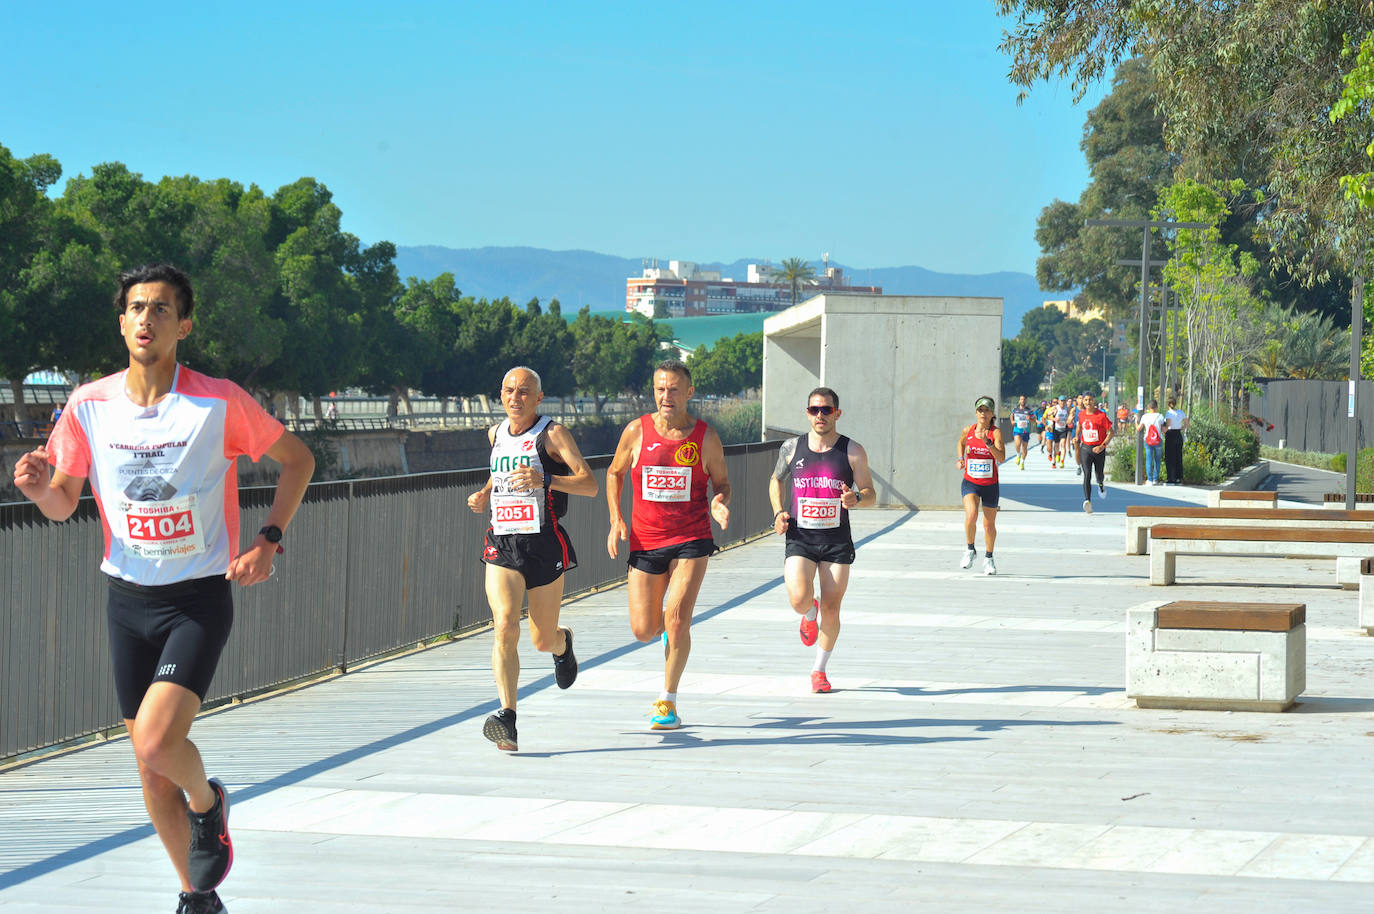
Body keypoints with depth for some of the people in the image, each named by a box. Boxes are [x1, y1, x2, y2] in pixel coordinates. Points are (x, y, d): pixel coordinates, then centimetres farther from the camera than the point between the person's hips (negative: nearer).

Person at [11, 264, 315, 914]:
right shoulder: (89, 406, -2)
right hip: (128, 599, 4)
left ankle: (208, 802, 12)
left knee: (156, 741, -22)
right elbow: (63, 504, 6)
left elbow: (297, 459, 2)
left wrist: (268, 542, -8)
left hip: (200, 598, -4)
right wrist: (40, 486, -17)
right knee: (152, 770, 8)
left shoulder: (220, 402, -11)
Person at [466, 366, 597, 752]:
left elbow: (590, 485, -14)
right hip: (502, 546, 3)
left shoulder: (552, 434, -6)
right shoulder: (496, 434, 11)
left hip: (544, 544, -3)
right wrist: (484, 495, 12)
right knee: (505, 627, -19)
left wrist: (545, 480, -30)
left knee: (543, 640, 9)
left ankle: (562, 642, 48)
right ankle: (507, 717, -25)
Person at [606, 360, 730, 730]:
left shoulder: (706, 437, -2)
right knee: (643, 630, 2)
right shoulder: (637, 432, -1)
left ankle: (668, 702, 0)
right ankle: (666, 625, 41)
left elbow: (722, 482, 10)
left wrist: (720, 503, -14)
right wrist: (616, 521, 2)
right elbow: (614, 473, 13)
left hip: (691, 539, -2)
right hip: (646, 542, 2)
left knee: (676, 620, -15)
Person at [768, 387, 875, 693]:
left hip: (837, 541, 0)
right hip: (799, 538, 0)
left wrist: (856, 498, -21)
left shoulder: (853, 451, -2)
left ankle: (820, 669, 21)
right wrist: (779, 512, 4)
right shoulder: (792, 447, 3)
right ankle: (809, 613, 20)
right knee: (799, 600, -19)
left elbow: (870, 493, 3)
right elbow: (776, 479, 21)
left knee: (831, 610, 0)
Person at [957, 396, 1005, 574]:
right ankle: (970, 550, 1)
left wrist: (987, 442, -33)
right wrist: (961, 458, 7)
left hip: (990, 484, 0)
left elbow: (1001, 458, -23)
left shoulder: (996, 432, -10)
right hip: (970, 483, 1)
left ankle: (989, 558, 33)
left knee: (989, 524, 11)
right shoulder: (968, 430, -2)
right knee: (971, 516, -23)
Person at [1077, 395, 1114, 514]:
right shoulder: (1081, 415, 3)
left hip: (1098, 449, -2)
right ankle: (1087, 501, -25)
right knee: (1087, 475, -14)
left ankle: (1101, 485, 51)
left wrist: (1102, 446, -16)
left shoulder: (1102, 415, -10)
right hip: (1085, 449, 2)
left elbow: (1111, 432, -7)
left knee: (1099, 475, 13)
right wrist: (1077, 438, 15)